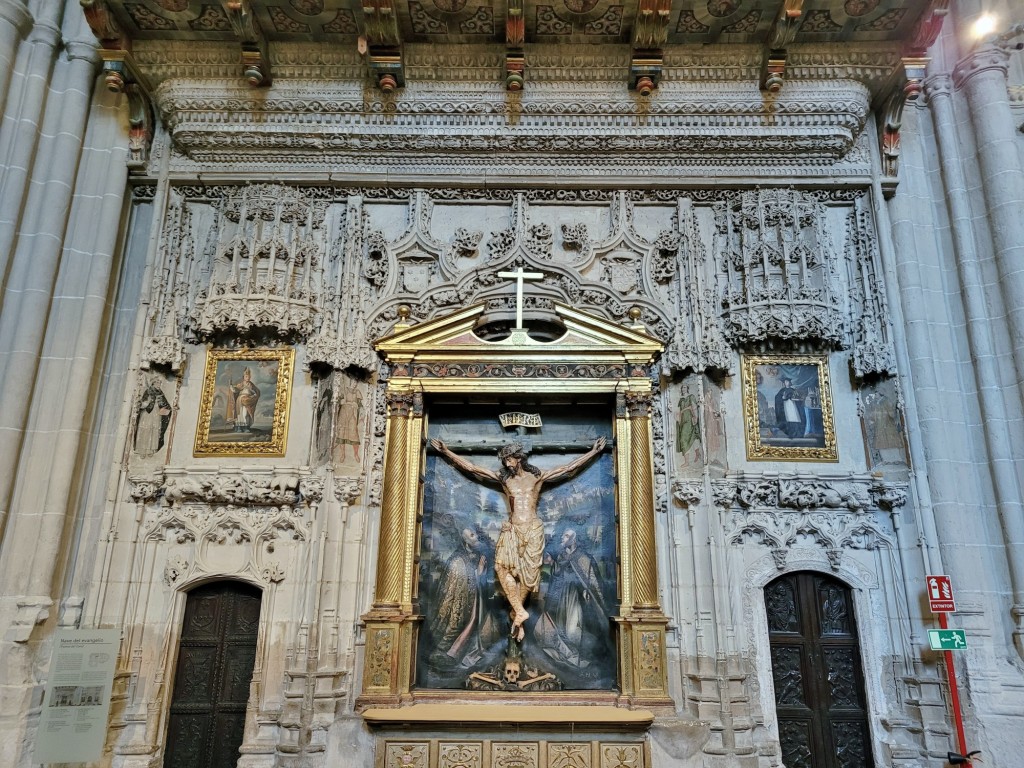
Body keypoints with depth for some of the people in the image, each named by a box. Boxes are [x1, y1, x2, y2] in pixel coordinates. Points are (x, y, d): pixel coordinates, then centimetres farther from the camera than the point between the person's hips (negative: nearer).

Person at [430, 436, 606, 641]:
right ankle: (520, 611, -15)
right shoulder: (503, 478, 11)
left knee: (528, 572, -4)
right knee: (503, 567, -19)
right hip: (512, 529, 1)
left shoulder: (537, 477, 8)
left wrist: (593, 452, 10)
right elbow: (471, 468, 10)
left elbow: (570, 467, 10)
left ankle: (516, 613, 9)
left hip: (533, 529, -1)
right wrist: (446, 452, 7)